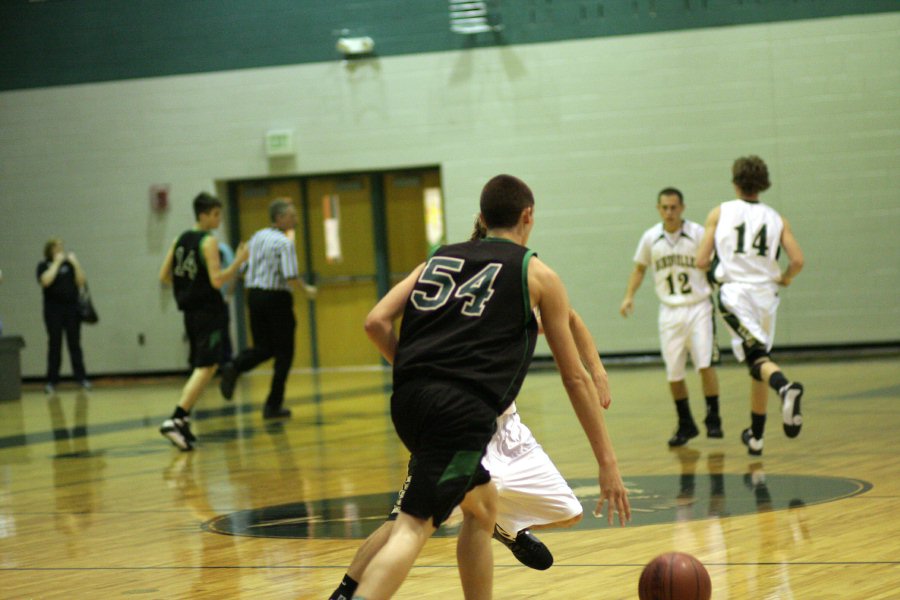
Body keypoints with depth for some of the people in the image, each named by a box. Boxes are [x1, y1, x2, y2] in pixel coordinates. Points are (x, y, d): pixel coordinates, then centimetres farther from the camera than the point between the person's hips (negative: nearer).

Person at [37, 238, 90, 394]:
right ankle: (52, 381, 0)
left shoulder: (69, 263, 9)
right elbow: (46, 281, -15)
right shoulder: (44, 266, 4)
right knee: (54, 344, -2)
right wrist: (56, 263, -11)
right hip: (53, 309, -2)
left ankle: (81, 377, 4)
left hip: (72, 307, 2)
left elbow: (81, 281, 2)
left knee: (74, 343, 1)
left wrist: (75, 263, -8)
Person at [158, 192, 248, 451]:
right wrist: (239, 262, -14)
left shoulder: (181, 240, 10)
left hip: (190, 311, 8)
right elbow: (217, 280, -20)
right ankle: (175, 420, -22)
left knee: (200, 368, 18)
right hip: (209, 311, -8)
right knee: (206, 368, -10)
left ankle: (182, 422, 14)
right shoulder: (208, 241, -13)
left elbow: (164, 276, 11)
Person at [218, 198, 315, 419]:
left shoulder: (256, 237, 10)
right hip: (277, 299, -6)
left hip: (255, 295, 6)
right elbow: (291, 277, -20)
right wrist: (307, 289, -3)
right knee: (284, 353, 6)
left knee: (263, 347, 15)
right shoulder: (284, 243, -12)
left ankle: (234, 367, -15)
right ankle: (273, 405, 6)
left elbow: (243, 270, 13)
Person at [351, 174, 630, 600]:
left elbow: (376, 322, 10)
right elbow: (575, 377, 12)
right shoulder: (536, 274, 12)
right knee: (413, 527, -15)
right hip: (464, 411, -6)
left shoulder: (440, 259, 23)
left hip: (407, 400, 6)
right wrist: (608, 464, 14)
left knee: (484, 504, 25)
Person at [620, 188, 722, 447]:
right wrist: (629, 296, 3)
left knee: (705, 364, -14)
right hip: (670, 311, 3)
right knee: (673, 373, 5)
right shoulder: (650, 238, 2)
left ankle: (713, 419, -1)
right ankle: (685, 425, 20)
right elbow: (640, 268, 15)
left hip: (699, 307, -3)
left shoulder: (698, 234, -8)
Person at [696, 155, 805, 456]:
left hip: (734, 293, -3)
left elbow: (701, 261, -1)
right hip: (765, 294, 3)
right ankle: (755, 436, 24)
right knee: (759, 363, 17)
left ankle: (786, 387, -49)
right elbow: (797, 261, -2)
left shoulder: (720, 213, 2)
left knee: (756, 357, -15)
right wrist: (783, 279, 18)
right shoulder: (776, 218, 7)